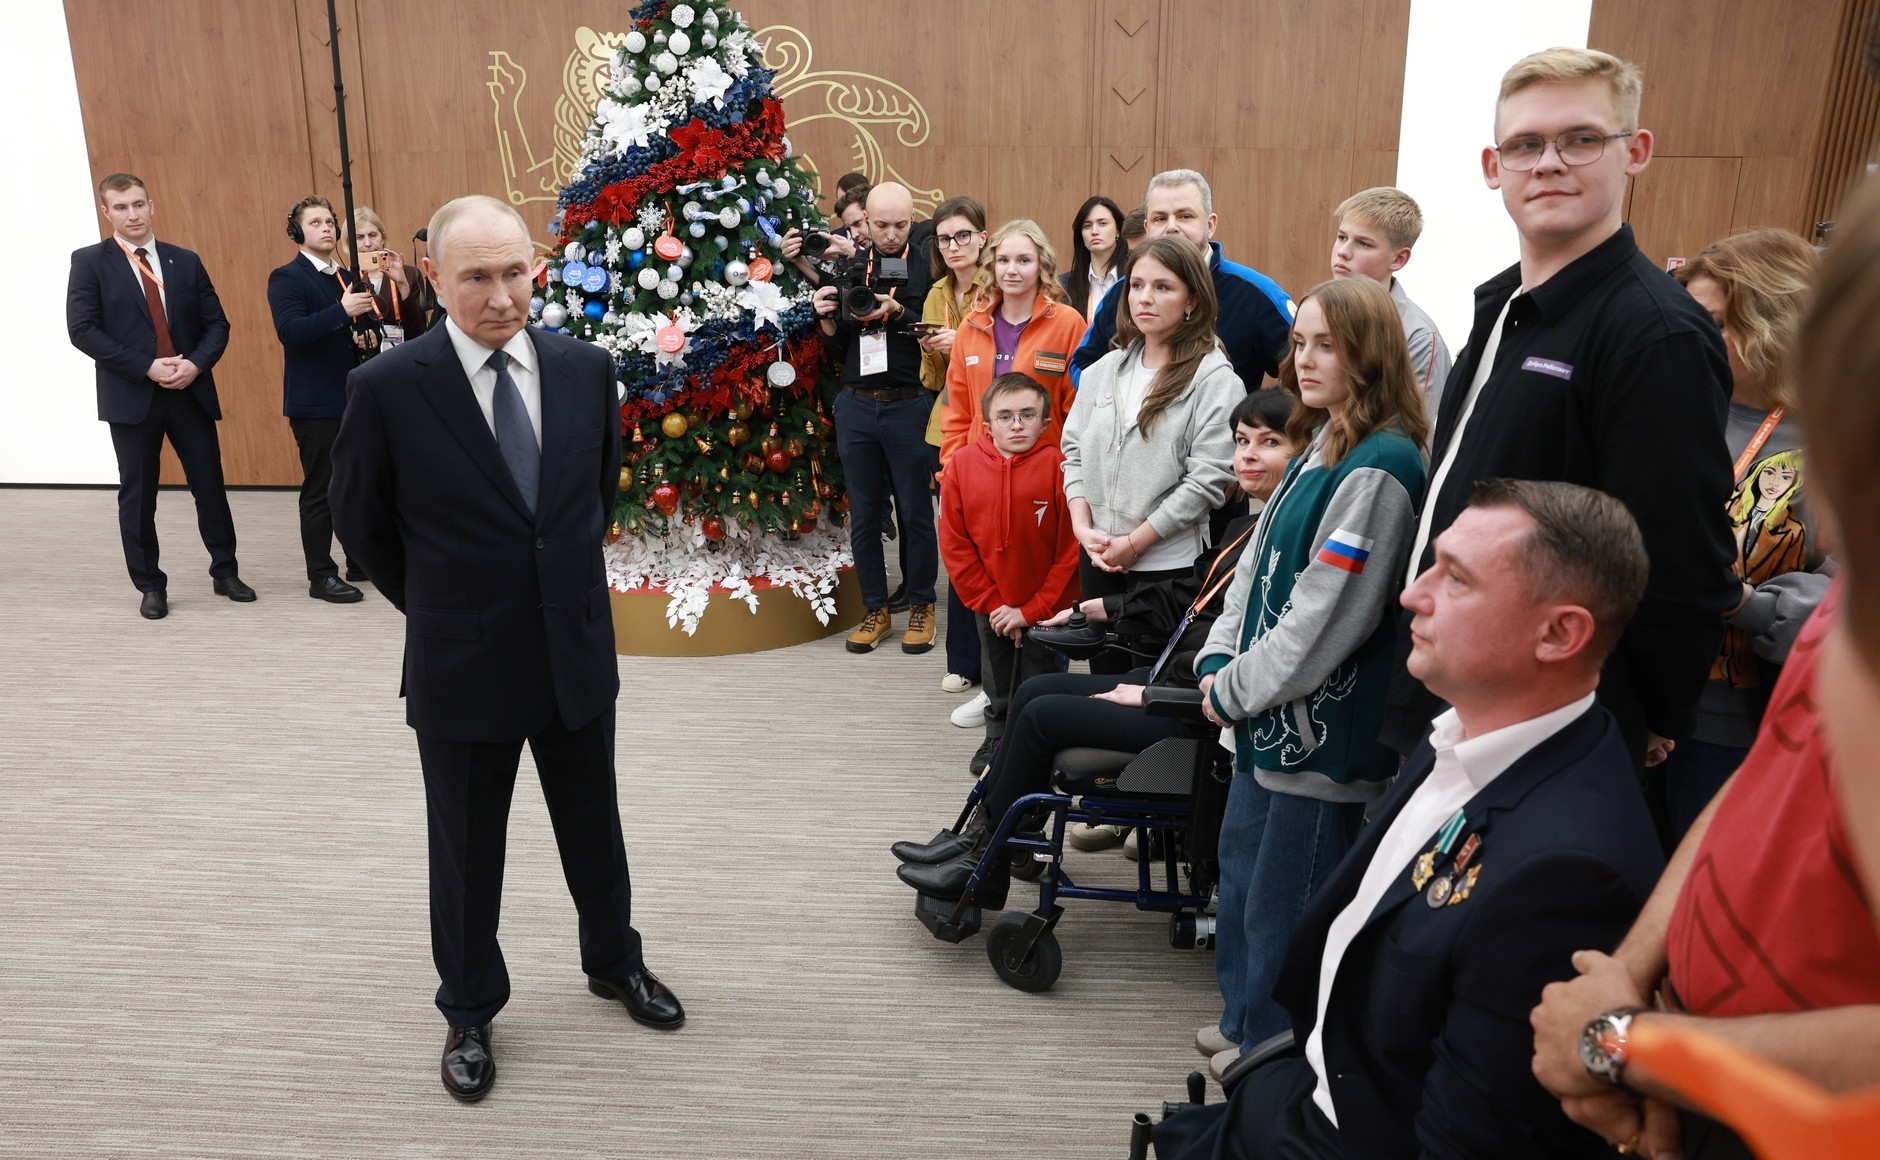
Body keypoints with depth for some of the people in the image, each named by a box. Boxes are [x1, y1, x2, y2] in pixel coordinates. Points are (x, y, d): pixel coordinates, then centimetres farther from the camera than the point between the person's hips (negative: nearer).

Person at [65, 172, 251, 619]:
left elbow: (216, 323, 7)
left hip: (191, 392, 2)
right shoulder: (89, 262, 0)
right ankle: (150, 586, 16)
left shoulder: (186, 261, 9)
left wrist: (196, 364, -12)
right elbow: (82, 329, -8)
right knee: (138, 496, 5)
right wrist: (147, 368, -16)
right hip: (131, 396, -2)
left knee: (210, 485, 7)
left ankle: (225, 572, 22)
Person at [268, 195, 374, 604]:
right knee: (321, 490, -2)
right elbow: (289, 331, -21)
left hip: (355, 398, 7)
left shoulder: (349, 278, 15)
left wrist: (369, 337, -1)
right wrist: (342, 311, -29)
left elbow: (367, 327, 22)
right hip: (315, 404, -7)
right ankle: (320, 576, 6)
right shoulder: (287, 278, -6)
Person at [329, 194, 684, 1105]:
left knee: (593, 825, 20)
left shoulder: (586, 369, -5)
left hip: (577, 652, 3)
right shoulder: (388, 387, -15)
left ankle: (614, 962, 44)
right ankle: (470, 1010, 37)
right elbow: (361, 522, -2)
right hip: (462, 665, -3)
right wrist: (442, 609, 6)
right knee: (467, 850, 15)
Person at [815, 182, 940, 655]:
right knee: (863, 513, 9)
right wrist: (827, 318, -7)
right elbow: (838, 353, 11)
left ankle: (920, 606, 19)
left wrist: (897, 312, -21)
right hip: (856, 405, 3)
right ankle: (876, 609, 21)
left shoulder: (926, 267, 0)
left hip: (909, 405, -3)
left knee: (915, 511, 4)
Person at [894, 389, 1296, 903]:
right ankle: (979, 836, 11)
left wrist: (1153, 691, -19)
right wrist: (1096, 608, 22)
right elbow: (1184, 596, 21)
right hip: (1173, 680, 10)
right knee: (1037, 690, 7)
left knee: (1043, 715, -8)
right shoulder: (1247, 526, 12)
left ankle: (982, 875, 8)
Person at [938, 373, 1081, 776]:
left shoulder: (1058, 466, -17)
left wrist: (1032, 610, -14)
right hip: (990, 608, 3)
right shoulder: (963, 464, -8)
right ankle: (996, 742, 41)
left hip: (1045, 608, -3)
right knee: (998, 684, 21)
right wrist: (991, 604, -7)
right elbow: (954, 544, -5)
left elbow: (1071, 548, -16)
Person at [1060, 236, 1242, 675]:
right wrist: (1083, 527, -6)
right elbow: (1074, 452, 8)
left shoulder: (1214, 379, -10)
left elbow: (1206, 479, -15)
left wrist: (1133, 543, -14)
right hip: (1097, 560, 5)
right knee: (1104, 680, 16)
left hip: (1168, 563, -5)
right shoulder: (1103, 371, 8)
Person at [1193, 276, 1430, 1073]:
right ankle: (1247, 1020, 41)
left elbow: (1323, 618, -22)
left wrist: (1235, 690, -12)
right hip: (1266, 712, 10)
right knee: (1242, 868, 22)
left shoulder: (1378, 467, -20)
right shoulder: (1319, 445, 10)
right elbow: (1258, 564, 13)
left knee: (1284, 897, 6)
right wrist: (1218, 662, 2)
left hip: (1320, 725, -9)